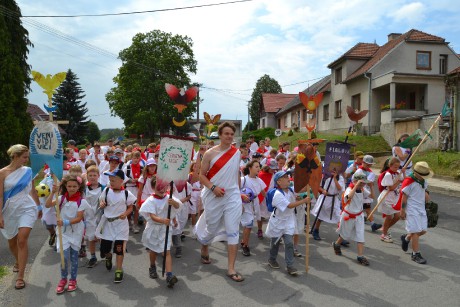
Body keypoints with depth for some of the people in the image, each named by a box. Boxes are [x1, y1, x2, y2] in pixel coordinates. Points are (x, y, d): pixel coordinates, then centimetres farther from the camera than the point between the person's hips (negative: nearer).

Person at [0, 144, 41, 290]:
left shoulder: (28, 171, -1)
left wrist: (39, 207, 14)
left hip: (27, 209, -1)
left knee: (22, 240, -12)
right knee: (12, 242, 16)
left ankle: (20, 276, -5)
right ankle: (18, 262, 46)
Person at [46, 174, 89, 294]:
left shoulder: (81, 201, -11)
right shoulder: (62, 198, -3)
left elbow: (79, 218, -14)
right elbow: (48, 205, -13)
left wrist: (66, 222, -26)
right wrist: (53, 193, -22)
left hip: (76, 231, -1)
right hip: (63, 231, 1)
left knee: (74, 256, 8)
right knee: (65, 256, -5)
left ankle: (73, 280, 25)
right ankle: (63, 279, 17)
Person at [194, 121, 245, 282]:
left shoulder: (237, 153, 3)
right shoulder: (210, 153, -8)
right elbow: (202, 175, -5)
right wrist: (213, 187, -20)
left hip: (233, 196, 2)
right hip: (214, 197, -2)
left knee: (233, 231, -3)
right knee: (211, 228, 15)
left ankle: (231, 269, 4)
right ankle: (204, 248, 48)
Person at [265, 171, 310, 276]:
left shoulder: (291, 190, -3)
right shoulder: (278, 194, -26)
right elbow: (290, 205, -31)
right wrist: (304, 201, -31)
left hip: (288, 221, 5)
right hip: (277, 222, -5)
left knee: (289, 243, -5)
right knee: (275, 243, 14)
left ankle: (290, 266, 1)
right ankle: (272, 259, 39)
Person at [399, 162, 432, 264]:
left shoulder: (423, 181, 8)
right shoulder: (409, 182, -16)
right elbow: (404, 197, -13)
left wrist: (426, 195, 4)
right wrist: (402, 211, -11)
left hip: (421, 209, 8)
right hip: (412, 210, -8)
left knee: (423, 231, 10)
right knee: (416, 232, -6)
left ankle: (406, 238, 36)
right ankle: (416, 254, 5)